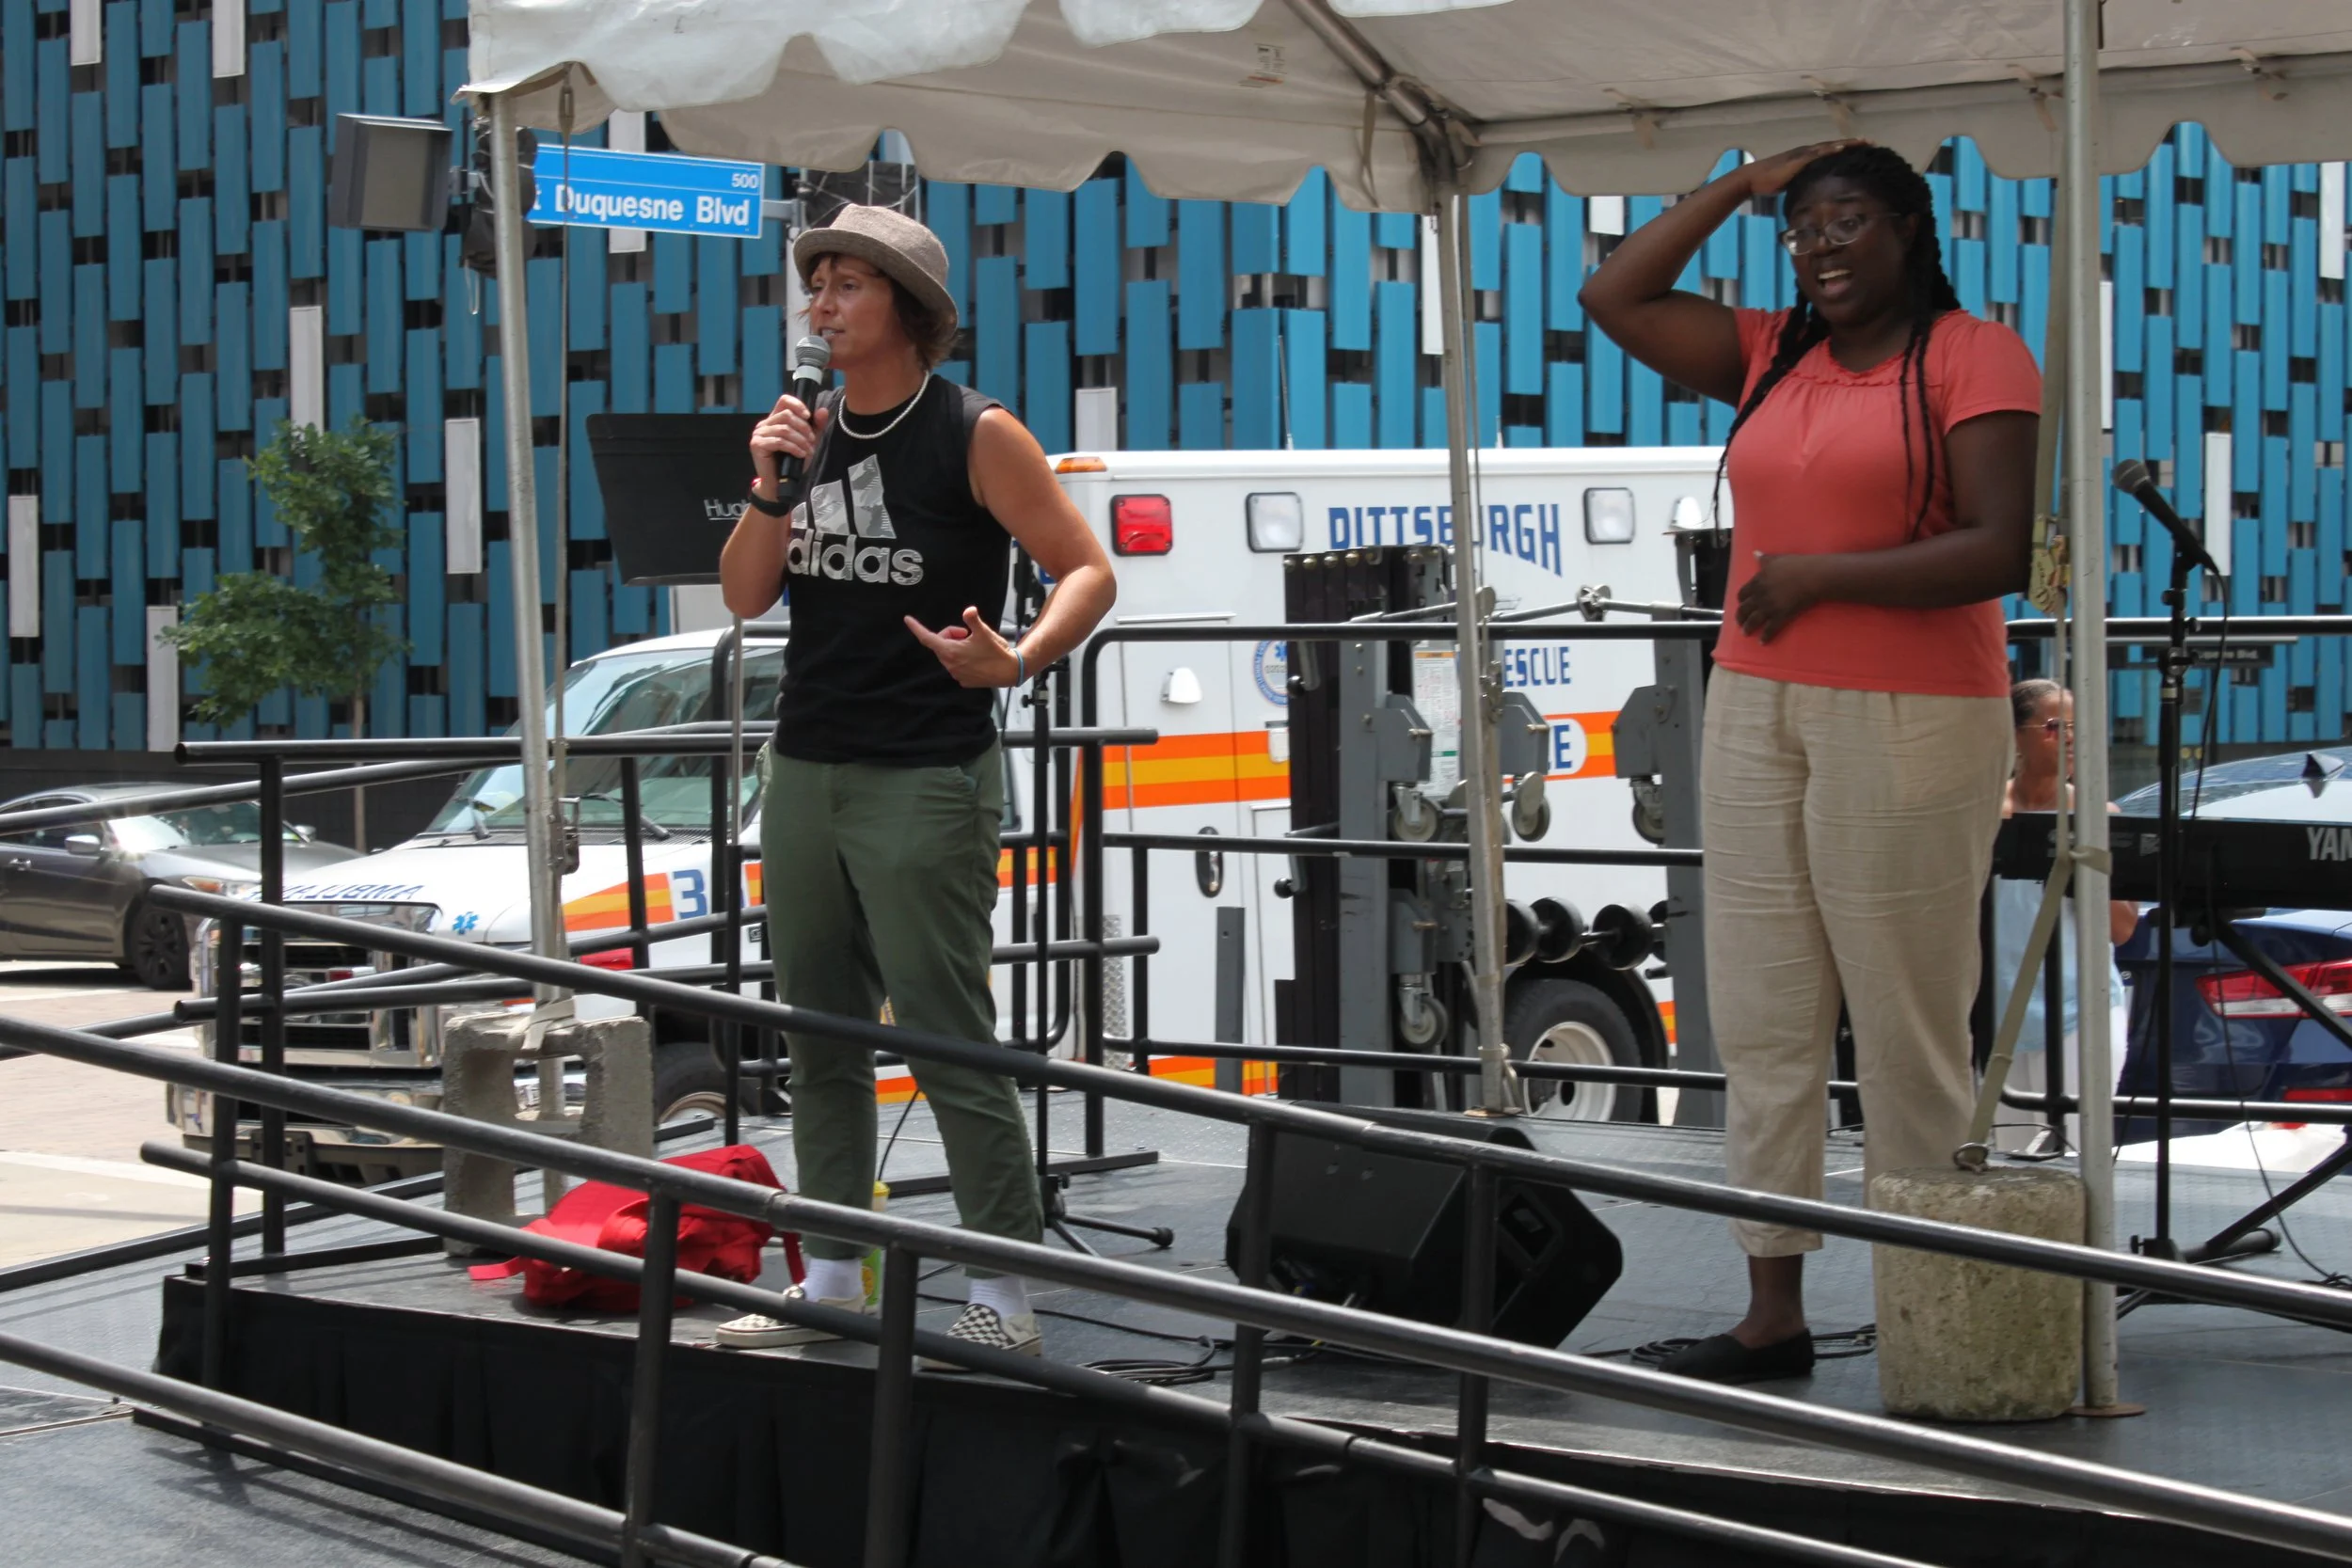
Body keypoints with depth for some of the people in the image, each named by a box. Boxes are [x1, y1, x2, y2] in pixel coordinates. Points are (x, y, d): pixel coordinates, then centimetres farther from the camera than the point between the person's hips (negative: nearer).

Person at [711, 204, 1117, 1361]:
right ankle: (832, 1276, 20)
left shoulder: (975, 435, -7)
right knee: (818, 1037, 11)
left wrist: (1013, 664, -26)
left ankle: (1004, 1293, -1)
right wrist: (770, 488, -7)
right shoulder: (808, 430, 10)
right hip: (805, 771, 7)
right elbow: (744, 596, 10)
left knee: (950, 1039, -7)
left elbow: (1087, 571, -8)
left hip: (925, 778, -7)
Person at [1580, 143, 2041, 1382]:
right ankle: (1774, 1306, 12)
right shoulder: (1770, 358, 15)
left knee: (1908, 1034, -4)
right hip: (1755, 714, 7)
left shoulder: (1973, 359, -4)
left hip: (1909, 724, -7)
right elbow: (1615, 298, 14)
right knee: (1761, 1023, 7)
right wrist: (1742, 187, 12)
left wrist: (1818, 575, -11)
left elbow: (1998, 549, -13)